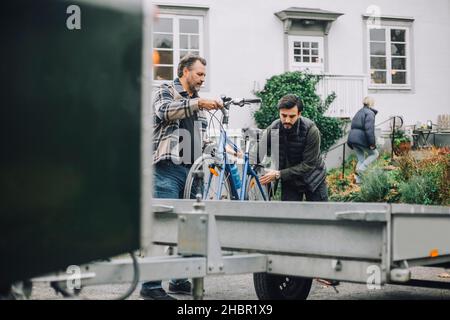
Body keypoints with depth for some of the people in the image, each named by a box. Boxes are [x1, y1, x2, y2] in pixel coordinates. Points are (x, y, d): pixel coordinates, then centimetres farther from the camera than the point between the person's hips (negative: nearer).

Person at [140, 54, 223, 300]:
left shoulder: (197, 101, 23)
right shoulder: (166, 92, 3)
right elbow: (164, 112, -20)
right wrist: (198, 103, -26)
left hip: (191, 171, 7)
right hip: (167, 169, -7)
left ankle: (179, 280, 16)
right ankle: (151, 285, -10)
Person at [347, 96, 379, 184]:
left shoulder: (359, 112, 19)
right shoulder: (370, 113, -8)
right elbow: (369, 129, -18)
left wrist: (350, 142, 22)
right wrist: (372, 143, -17)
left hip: (352, 138, 8)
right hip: (362, 138, -8)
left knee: (361, 158, 17)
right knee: (374, 154, 11)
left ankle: (358, 179, 14)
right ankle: (361, 169, -5)